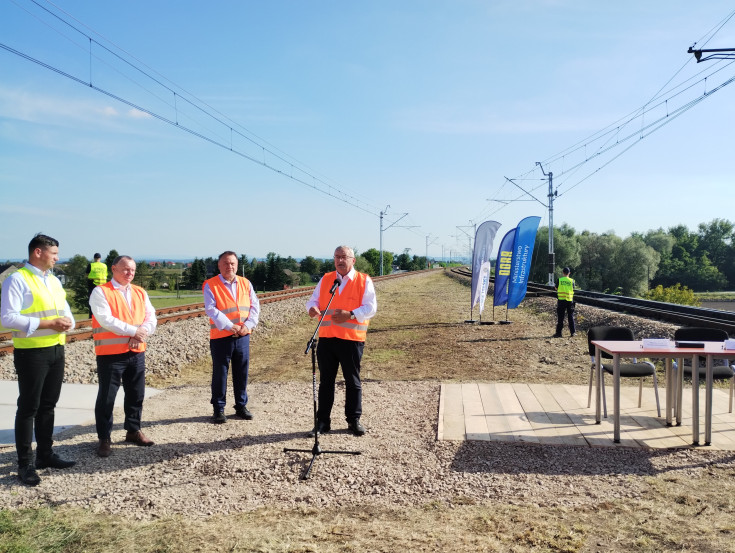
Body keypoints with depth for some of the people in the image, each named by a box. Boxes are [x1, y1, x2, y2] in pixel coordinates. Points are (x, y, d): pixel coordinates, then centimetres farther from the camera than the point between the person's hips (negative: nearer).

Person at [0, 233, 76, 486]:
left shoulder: (54, 281, 14)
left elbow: (66, 311, 19)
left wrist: (68, 322, -6)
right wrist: (47, 324, -21)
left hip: (56, 350, 8)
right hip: (31, 352, -7)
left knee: (48, 405, 15)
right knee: (28, 408, 0)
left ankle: (45, 455, 26)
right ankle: (25, 464, 9)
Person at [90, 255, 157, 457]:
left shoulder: (140, 293, 12)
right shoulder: (100, 292, -6)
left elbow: (151, 318, 6)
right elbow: (106, 320, -17)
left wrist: (140, 335, -13)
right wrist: (134, 330, -16)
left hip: (137, 353, 6)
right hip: (110, 353, -5)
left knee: (136, 394, 13)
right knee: (106, 397, 1)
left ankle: (133, 431, 29)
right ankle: (104, 438, 12)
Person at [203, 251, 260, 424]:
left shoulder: (245, 283, 10)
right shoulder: (211, 285, -3)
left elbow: (255, 306, 6)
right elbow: (211, 309, -12)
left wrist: (248, 325, -9)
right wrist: (229, 326, -17)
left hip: (243, 337, 4)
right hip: (220, 337, -4)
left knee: (242, 373, 10)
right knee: (220, 374, 3)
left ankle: (241, 406, 23)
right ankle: (218, 409, 14)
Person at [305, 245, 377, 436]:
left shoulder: (364, 281, 0)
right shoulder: (325, 279, 12)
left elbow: (371, 307, -7)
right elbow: (314, 299, 9)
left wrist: (350, 315, -22)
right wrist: (312, 308, -16)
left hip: (352, 339, -3)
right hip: (326, 337, 3)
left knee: (353, 381, 6)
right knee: (326, 381, 9)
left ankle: (354, 420, 19)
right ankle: (323, 421, 18)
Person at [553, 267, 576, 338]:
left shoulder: (559, 280, -5)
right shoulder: (571, 281, -3)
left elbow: (556, 288, 8)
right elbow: (573, 289, 4)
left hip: (561, 300, -1)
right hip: (570, 300, 1)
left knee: (560, 317, 3)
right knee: (570, 317, 11)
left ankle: (559, 333, 3)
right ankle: (572, 332, 13)